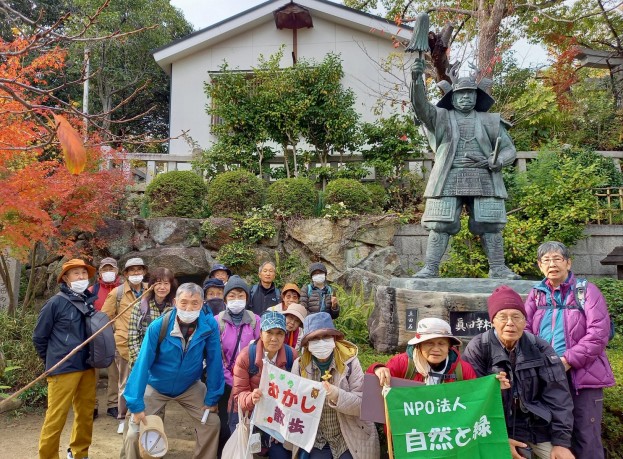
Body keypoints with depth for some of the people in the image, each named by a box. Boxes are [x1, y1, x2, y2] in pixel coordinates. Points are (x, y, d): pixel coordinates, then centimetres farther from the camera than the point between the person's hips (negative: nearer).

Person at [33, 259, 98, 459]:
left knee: (86, 413, 15)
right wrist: (53, 361, 7)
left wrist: (91, 356, 14)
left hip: (87, 367, 5)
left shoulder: (90, 302, 4)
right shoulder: (56, 303, -9)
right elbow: (39, 337, -1)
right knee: (56, 416, 0)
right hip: (64, 369, -5)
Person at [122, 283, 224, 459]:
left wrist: (212, 398, -11)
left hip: (190, 387, 2)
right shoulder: (158, 327, -26)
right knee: (134, 433, -4)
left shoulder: (210, 326, -23)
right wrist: (136, 404, -22)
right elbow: (142, 365, -22)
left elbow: (214, 362, -15)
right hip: (155, 386, -1)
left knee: (212, 423, -1)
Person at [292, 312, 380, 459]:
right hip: (317, 439, 2)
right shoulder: (299, 365, -8)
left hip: (350, 439, -1)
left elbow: (362, 404, -17)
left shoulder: (349, 362, -13)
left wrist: (336, 395, -34)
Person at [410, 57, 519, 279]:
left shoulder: (490, 121, 16)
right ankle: (430, 268, -3)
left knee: (490, 224, 0)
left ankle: (498, 268, 9)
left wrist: (494, 162, -7)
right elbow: (421, 107, -8)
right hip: (448, 180, -1)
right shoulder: (441, 117, 11)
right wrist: (417, 80, -25)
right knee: (440, 224, -7)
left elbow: (509, 150, 15)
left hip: (484, 180, 2)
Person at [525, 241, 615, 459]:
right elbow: (525, 329, 2)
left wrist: (567, 361, -16)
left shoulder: (586, 290, -1)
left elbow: (598, 333, -11)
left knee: (585, 439, 3)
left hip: (582, 374, -3)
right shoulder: (536, 293, 9)